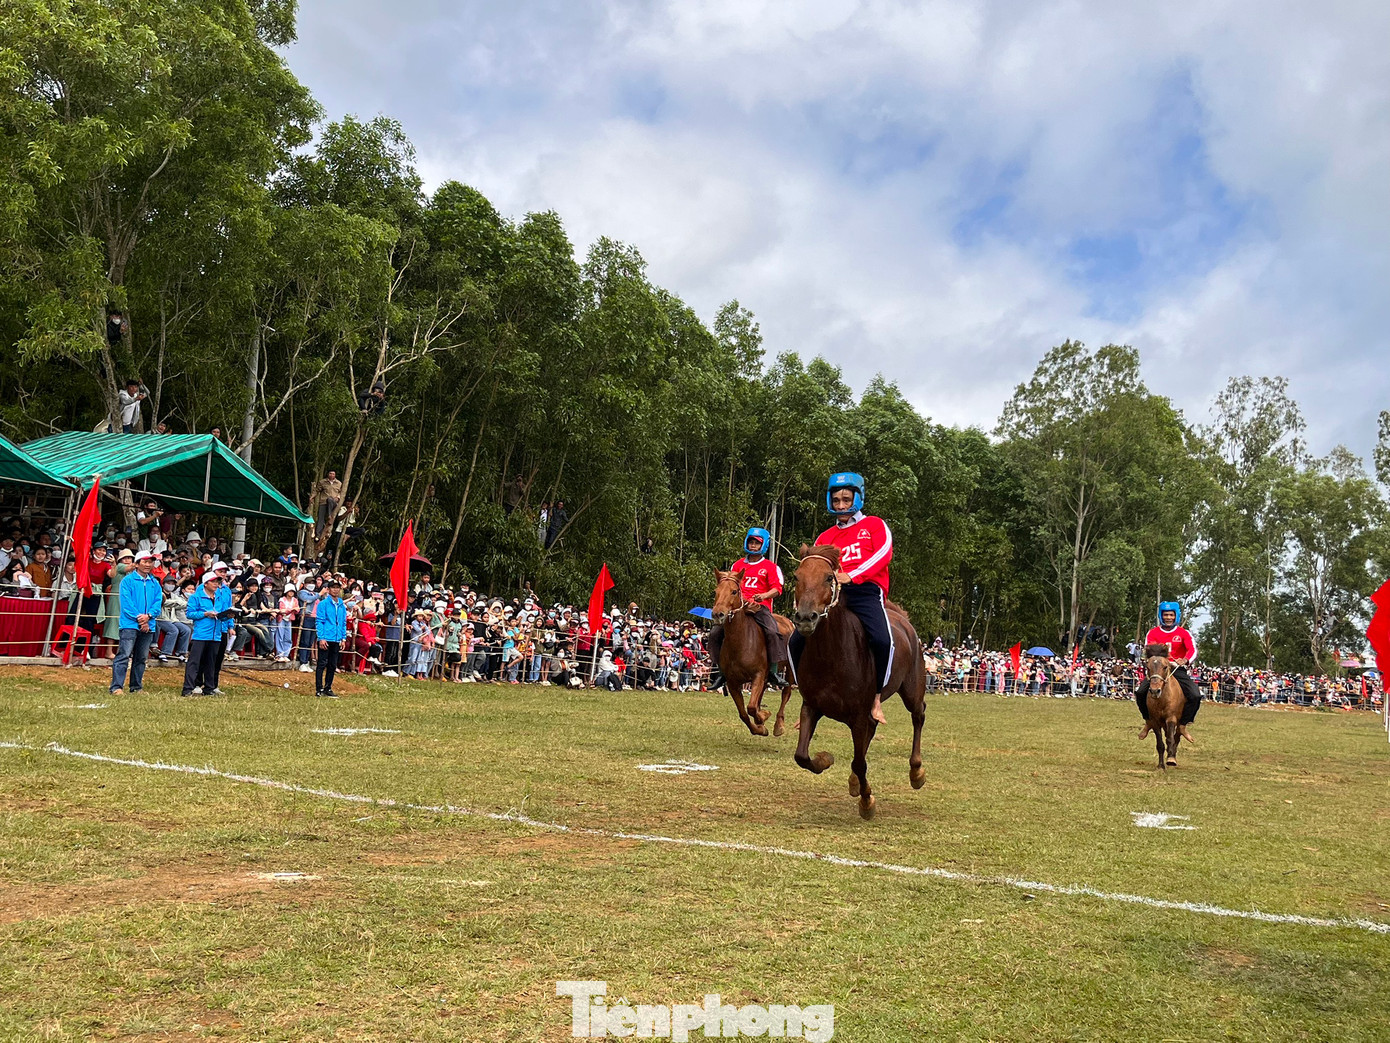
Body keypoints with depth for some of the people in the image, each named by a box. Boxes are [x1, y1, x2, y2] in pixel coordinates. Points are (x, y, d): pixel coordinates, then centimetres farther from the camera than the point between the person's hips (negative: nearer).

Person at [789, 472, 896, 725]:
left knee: (882, 640, -30)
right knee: (797, 640, -13)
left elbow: (883, 554, -6)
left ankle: (877, 698, -9)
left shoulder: (875, 525, 12)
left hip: (866, 592, -4)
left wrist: (851, 576, -20)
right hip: (832, 594, 4)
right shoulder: (825, 538, 24)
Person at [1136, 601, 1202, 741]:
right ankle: (1148, 721, 2)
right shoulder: (1153, 633, 5)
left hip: (1178, 669, 0)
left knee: (1195, 695, -21)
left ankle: (1182, 726, -2)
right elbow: (1148, 650, -8)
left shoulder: (1183, 633, 3)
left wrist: (1185, 660, -33)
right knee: (1140, 692, -22)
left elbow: (1193, 650, -11)